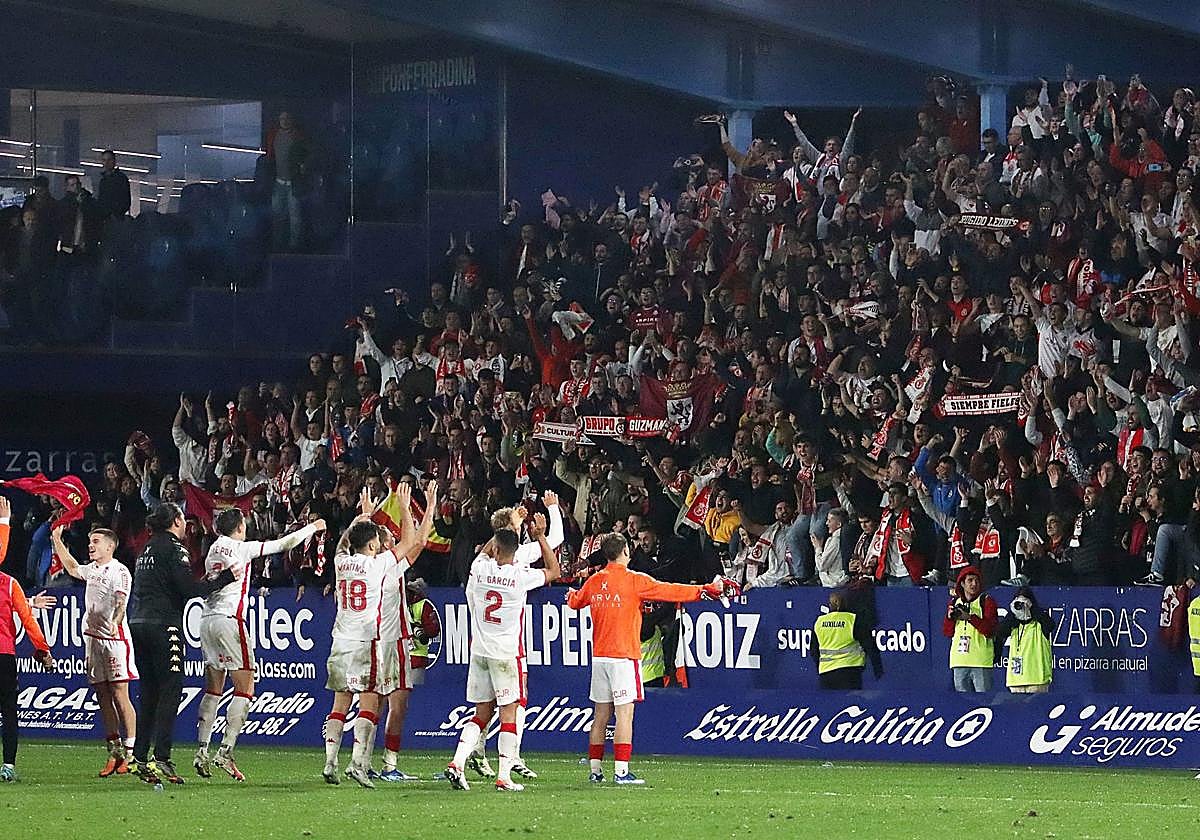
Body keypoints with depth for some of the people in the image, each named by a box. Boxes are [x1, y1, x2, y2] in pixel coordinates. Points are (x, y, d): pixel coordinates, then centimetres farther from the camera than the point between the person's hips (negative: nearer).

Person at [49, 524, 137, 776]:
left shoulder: (119, 571, -8)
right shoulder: (91, 570, 17)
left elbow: (121, 603, -22)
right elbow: (72, 568, 39)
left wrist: (115, 622, -41)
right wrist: (57, 540, 39)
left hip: (115, 638, -8)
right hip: (93, 638, 8)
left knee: (119, 695, -9)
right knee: (102, 697, 6)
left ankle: (129, 754, -9)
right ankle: (114, 753, 10)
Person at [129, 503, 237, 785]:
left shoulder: (147, 551, 20)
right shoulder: (173, 548, -6)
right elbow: (191, 589, -14)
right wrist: (225, 577, -4)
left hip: (139, 623, 8)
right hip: (165, 626, -8)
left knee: (149, 693, 10)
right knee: (170, 690, -8)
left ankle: (139, 758, 7)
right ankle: (161, 758, -16)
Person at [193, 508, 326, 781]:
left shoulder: (213, 550, 14)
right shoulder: (241, 548, -3)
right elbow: (284, 543, 1)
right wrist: (312, 528, 15)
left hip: (207, 619, 7)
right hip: (230, 620, -7)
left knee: (213, 690, 10)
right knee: (245, 689, -4)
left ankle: (202, 751, 4)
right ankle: (225, 751, -13)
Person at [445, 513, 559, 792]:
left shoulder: (480, 569, -3)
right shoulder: (521, 576, -12)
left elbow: (483, 553, 25)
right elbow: (554, 571, 7)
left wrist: (504, 531, 31)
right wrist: (540, 537, 10)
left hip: (479, 651, 4)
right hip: (506, 652, -4)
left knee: (482, 713, 13)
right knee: (509, 712, 1)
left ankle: (457, 762, -2)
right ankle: (504, 777, -2)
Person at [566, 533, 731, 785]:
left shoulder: (594, 582, 8)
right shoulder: (633, 580, -9)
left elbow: (574, 602, 26)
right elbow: (669, 591, -9)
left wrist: (571, 594, 51)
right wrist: (708, 590, -3)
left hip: (599, 657, 6)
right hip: (624, 657, -6)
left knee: (601, 714, 11)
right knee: (624, 714, -6)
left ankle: (595, 770, 13)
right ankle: (621, 771, -11)